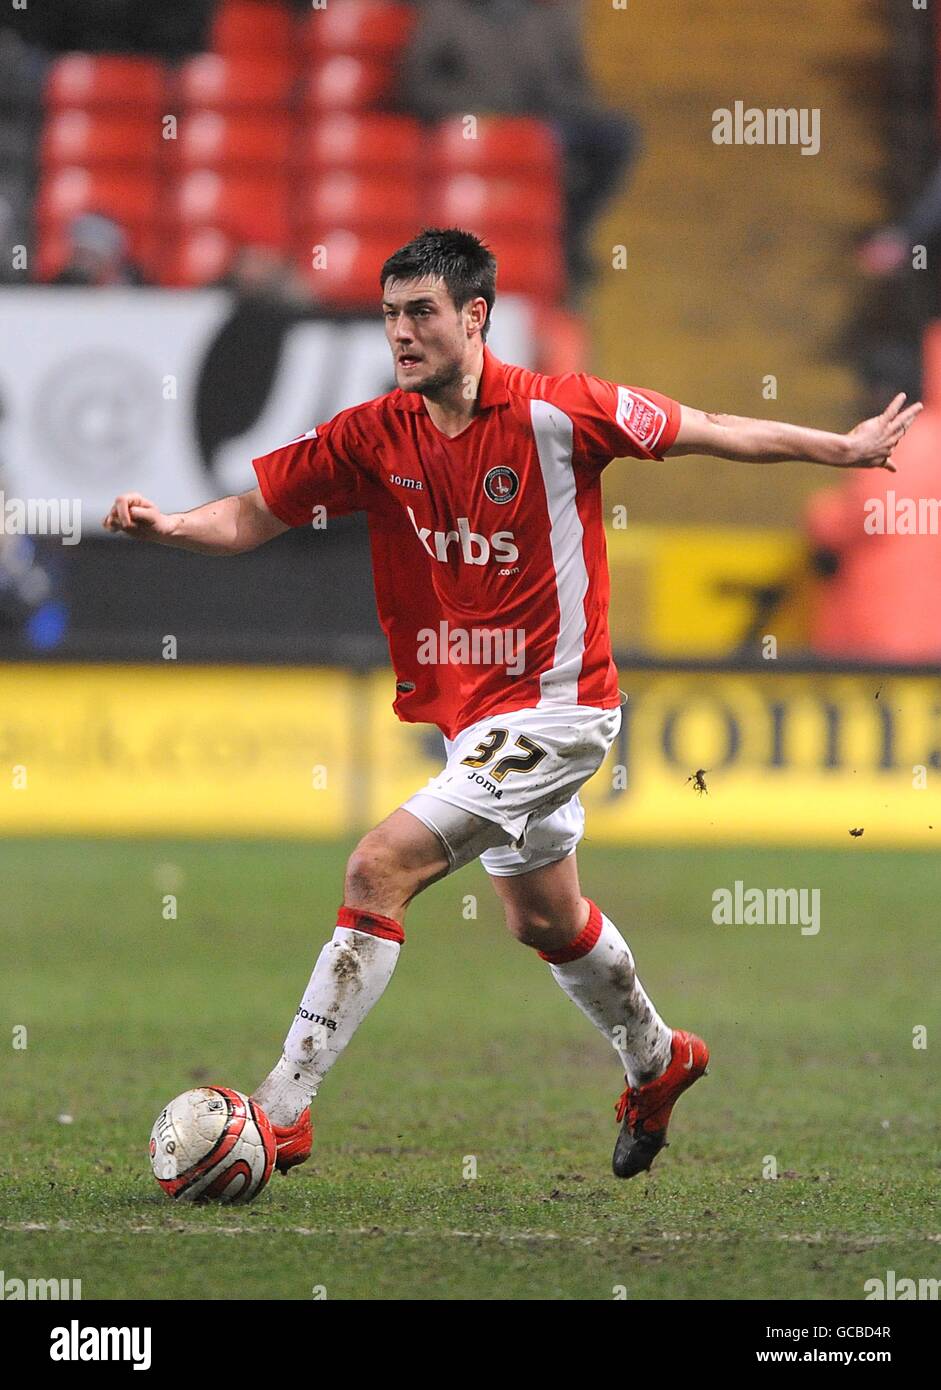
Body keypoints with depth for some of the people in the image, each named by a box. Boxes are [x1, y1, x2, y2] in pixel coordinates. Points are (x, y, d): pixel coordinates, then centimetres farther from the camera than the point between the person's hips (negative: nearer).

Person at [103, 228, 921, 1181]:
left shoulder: (557, 414, -16)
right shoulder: (373, 437, -4)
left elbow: (710, 432, -3)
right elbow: (253, 516, -4)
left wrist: (841, 450, 3)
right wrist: (169, 526, -24)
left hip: (552, 706, -7)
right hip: (469, 717, 7)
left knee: (380, 870, -20)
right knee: (543, 919, 24)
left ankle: (281, 1111, -17)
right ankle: (656, 1062, 51)